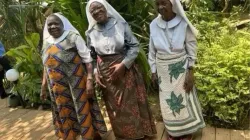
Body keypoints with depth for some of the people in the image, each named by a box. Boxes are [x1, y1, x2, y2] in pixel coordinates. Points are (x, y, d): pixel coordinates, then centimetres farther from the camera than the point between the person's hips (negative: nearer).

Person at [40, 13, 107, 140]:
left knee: (83, 110, 6)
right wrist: (43, 86, 14)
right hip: (58, 87, 5)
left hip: (77, 83, -5)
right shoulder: (47, 43, 11)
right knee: (64, 114, 15)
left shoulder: (73, 36, -6)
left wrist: (89, 79, -18)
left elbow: (87, 58, -11)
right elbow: (46, 65, 16)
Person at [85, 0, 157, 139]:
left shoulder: (120, 24, -6)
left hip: (126, 70, -2)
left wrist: (123, 64, -15)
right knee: (115, 107, 13)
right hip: (106, 74, 3)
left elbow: (135, 45, -6)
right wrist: (95, 73, -5)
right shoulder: (91, 33, 2)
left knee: (132, 104, 6)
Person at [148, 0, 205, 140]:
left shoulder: (183, 23, -13)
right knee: (168, 102, 15)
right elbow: (152, 50, 3)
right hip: (163, 70, 3)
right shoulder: (154, 24, -5)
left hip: (181, 69, -2)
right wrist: (154, 71, 5)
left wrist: (190, 73, -11)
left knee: (185, 100, 10)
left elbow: (192, 50, -7)